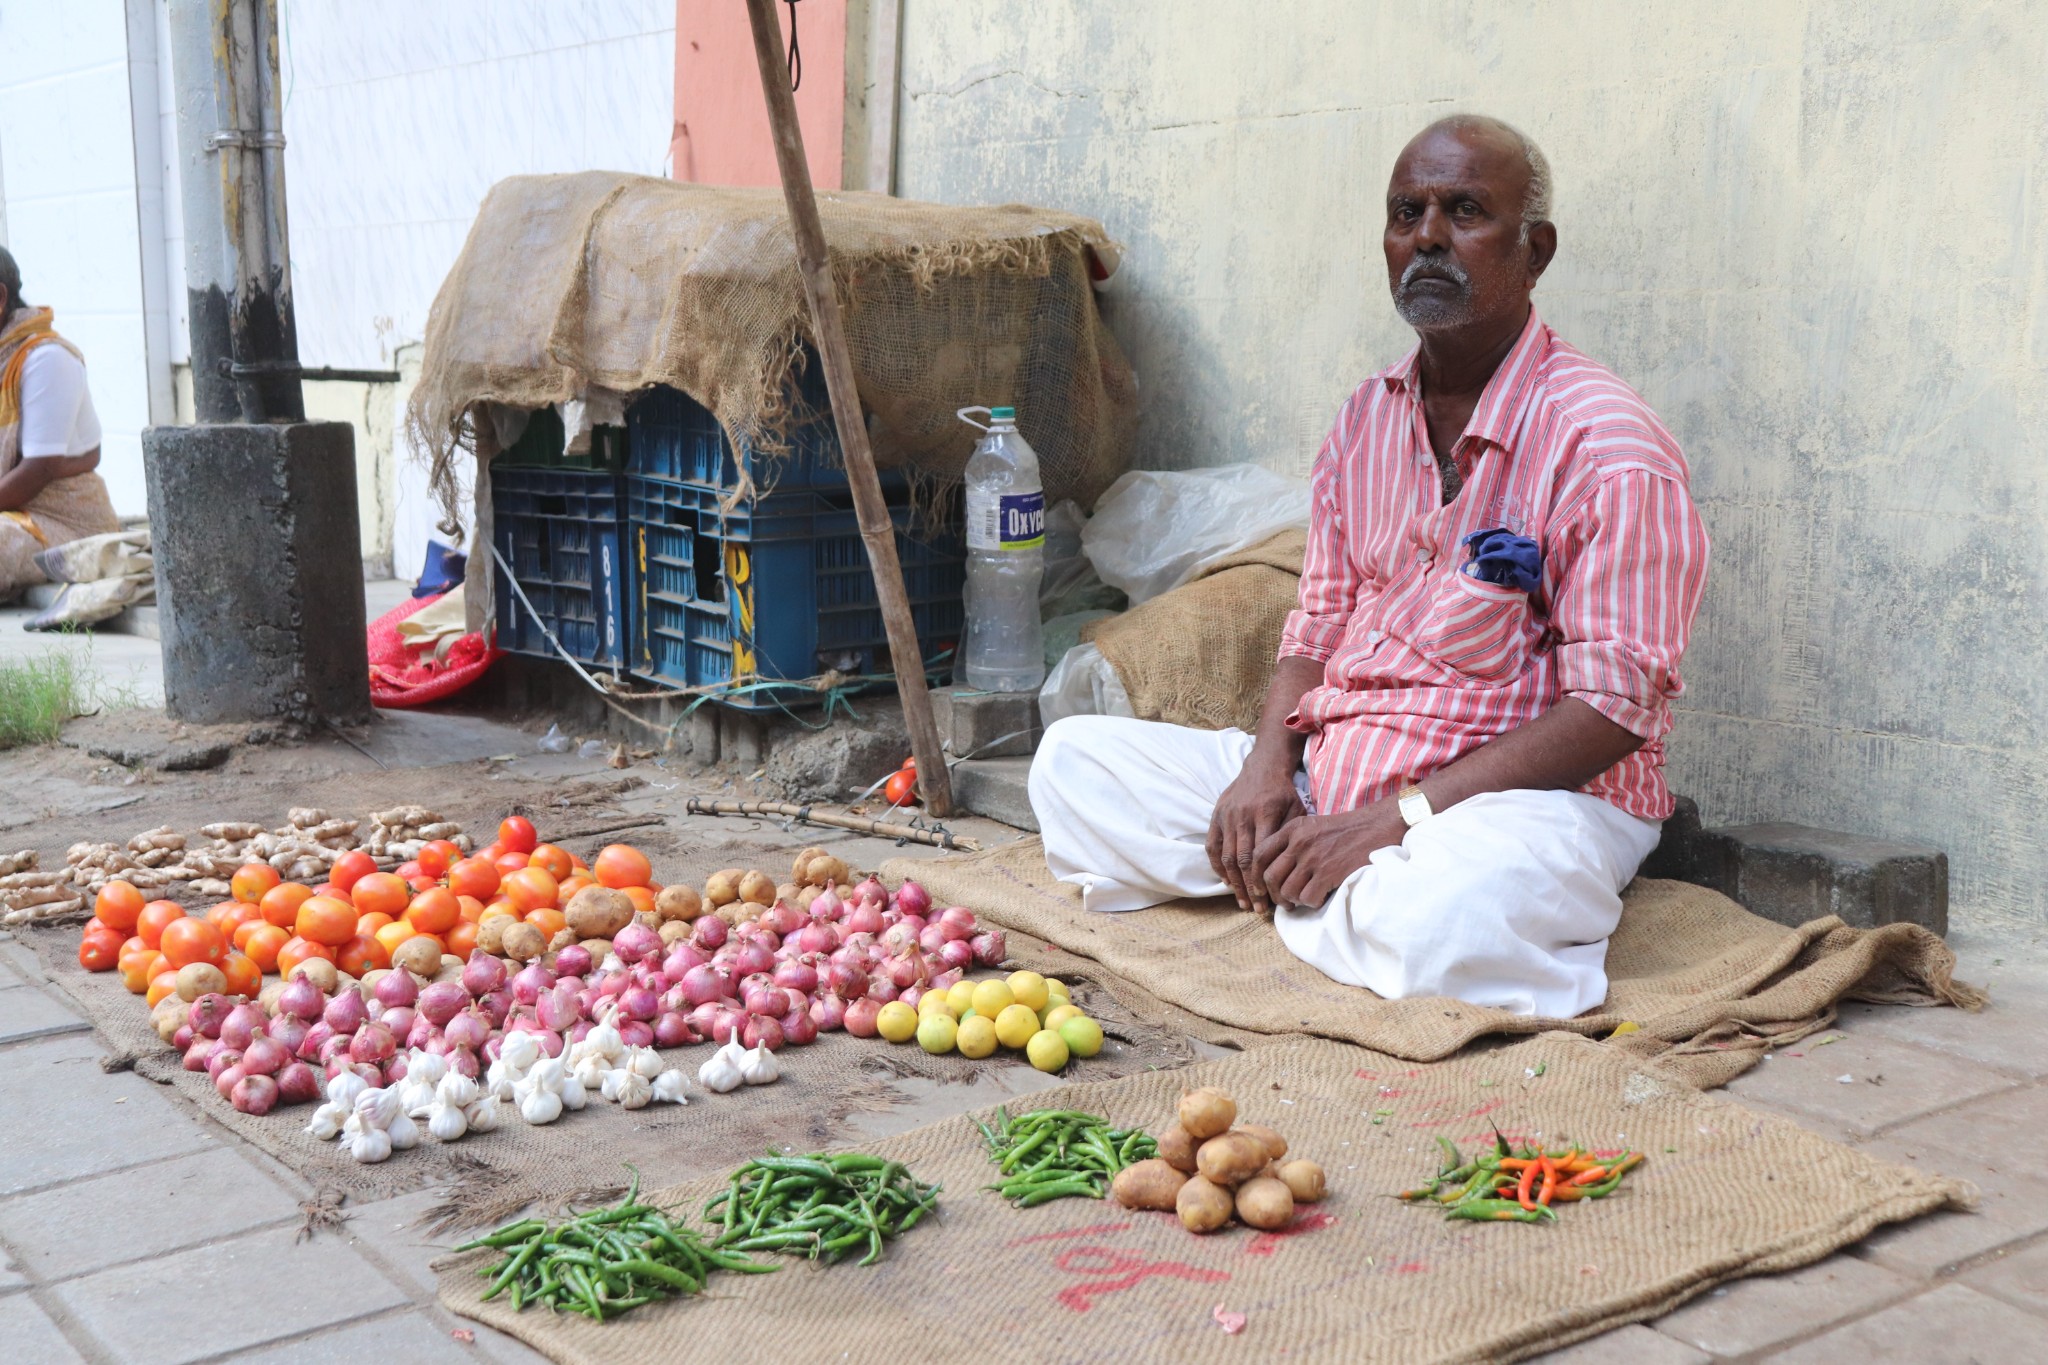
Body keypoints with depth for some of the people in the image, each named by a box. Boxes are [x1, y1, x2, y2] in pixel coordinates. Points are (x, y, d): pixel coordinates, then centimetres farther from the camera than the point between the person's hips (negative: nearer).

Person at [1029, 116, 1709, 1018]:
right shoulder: (1368, 419, 10)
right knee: (1073, 759, -1)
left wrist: (1391, 821, -22)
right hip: (1329, 773, 6)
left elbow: (1611, 709, -17)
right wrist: (1269, 765, -8)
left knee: (1443, 917, -40)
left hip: (1529, 794, -6)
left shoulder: (1608, 447, -12)